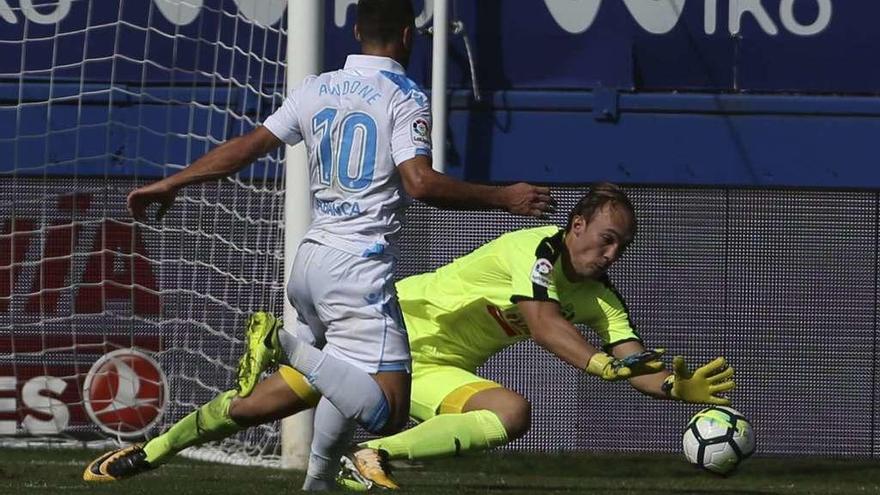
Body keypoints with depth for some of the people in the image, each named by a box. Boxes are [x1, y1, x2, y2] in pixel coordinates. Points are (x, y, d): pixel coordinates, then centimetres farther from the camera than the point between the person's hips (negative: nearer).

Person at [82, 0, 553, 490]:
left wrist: (169, 184, 21)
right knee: (388, 411, -11)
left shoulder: (315, 90, 11)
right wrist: (504, 198, -10)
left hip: (310, 263, 7)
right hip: (360, 271, -7)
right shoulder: (406, 98, -6)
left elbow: (246, 147, 12)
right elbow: (421, 183, -18)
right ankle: (285, 345, -24)